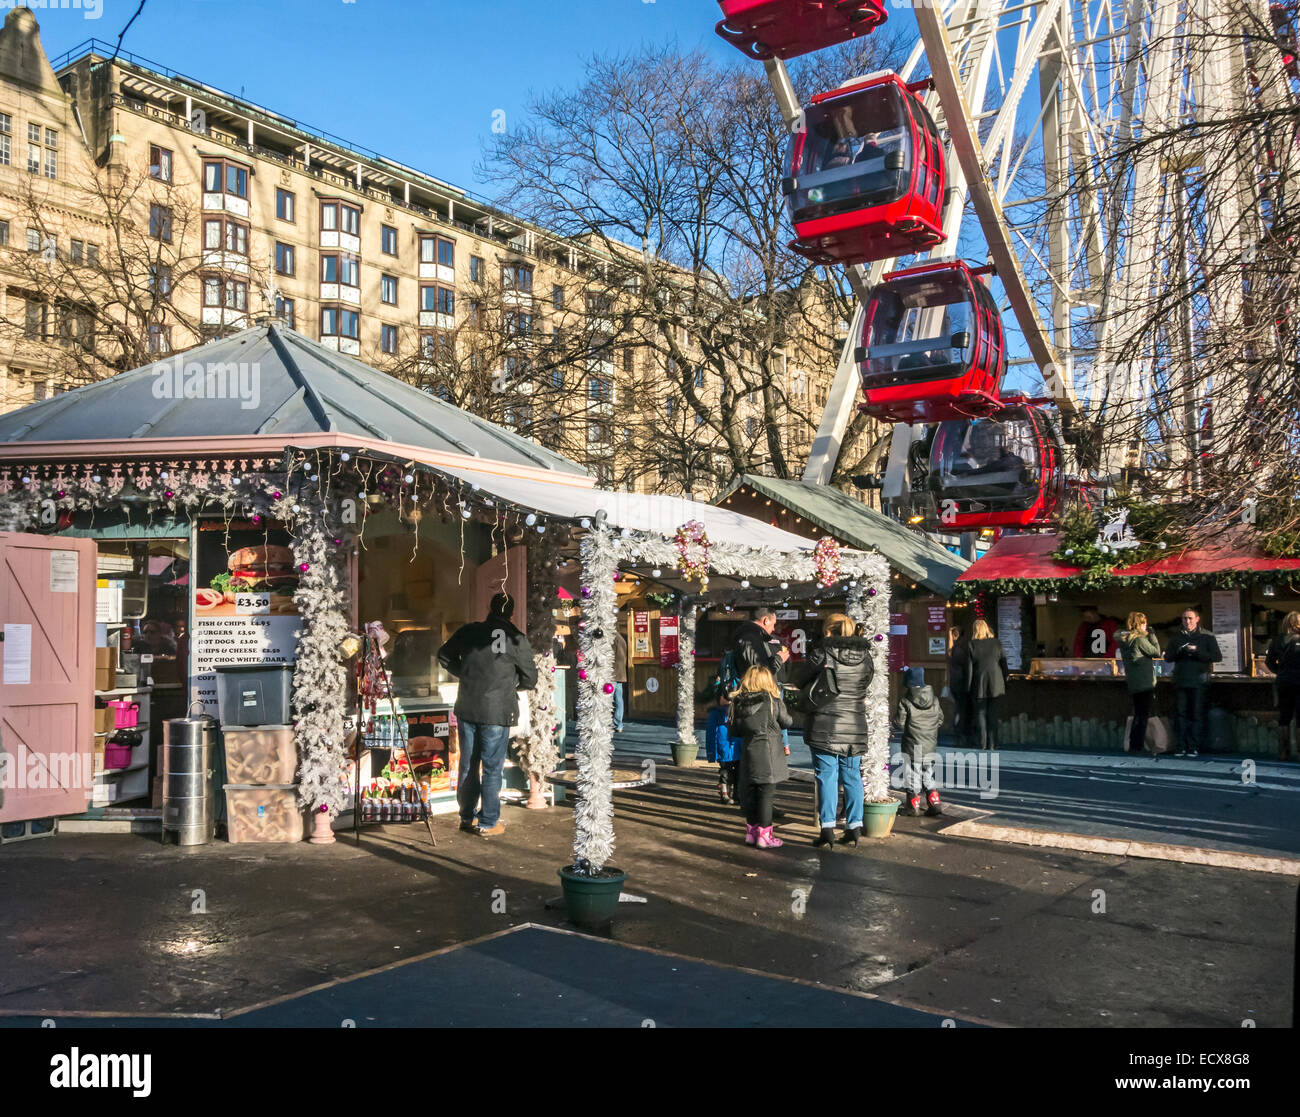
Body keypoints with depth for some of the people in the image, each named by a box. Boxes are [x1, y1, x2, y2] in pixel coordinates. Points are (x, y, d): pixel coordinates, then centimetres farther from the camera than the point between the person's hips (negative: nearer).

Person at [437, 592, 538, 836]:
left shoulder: (468, 631, 3)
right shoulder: (516, 639, -8)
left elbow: (444, 655, 17)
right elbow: (530, 678, 0)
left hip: (466, 709, 4)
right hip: (496, 713, -4)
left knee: (467, 765, 14)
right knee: (492, 768, 4)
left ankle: (467, 817, 24)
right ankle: (488, 823, 8)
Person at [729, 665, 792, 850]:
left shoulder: (738, 703, 1)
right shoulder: (773, 701, -9)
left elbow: (736, 730, 6)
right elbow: (787, 722, 3)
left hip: (748, 754, 4)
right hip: (768, 755, -4)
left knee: (750, 793, 13)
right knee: (766, 795, 0)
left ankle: (751, 832, 21)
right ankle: (764, 836, 2)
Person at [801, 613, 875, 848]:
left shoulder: (821, 653, -11)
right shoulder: (865, 656, 3)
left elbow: (807, 684, -2)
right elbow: (865, 685, 12)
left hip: (825, 726, -4)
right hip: (855, 727, 4)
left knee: (827, 776, 1)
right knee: (852, 776, 12)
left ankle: (827, 830, 0)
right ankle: (853, 829, 16)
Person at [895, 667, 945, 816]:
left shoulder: (905, 701, -14)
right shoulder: (934, 700, 1)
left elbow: (899, 724, -12)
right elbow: (940, 720, 9)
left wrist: (895, 715, 9)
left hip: (912, 746, -4)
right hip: (931, 745, 4)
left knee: (913, 775, 6)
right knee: (929, 774, 17)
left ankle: (913, 806, 13)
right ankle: (935, 803, 13)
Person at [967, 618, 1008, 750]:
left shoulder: (972, 645, -8)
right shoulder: (997, 643, -1)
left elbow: (969, 666, -7)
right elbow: (1003, 663, 3)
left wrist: (968, 687, -1)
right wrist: (1005, 681, 12)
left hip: (979, 683, -2)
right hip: (995, 683, 2)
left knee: (980, 713, 7)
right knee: (993, 713, 10)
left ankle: (981, 743, 5)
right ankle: (992, 744, 10)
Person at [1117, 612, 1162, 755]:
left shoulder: (1123, 640, 10)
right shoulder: (1140, 640, -14)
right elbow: (1156, 652, -7)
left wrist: (1147, 635, 11)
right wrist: (1151, 634, 1)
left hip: (1133, 683, 8)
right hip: (1145, 683, -8)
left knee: (1138, 715, 15)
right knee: (1143, 716, -3)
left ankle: (1133, 746, 17)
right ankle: (1138, 747, -3)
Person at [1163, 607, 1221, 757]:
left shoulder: (1207, 636, 5)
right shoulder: (1176, 637, 14)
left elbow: (1217, 656, -2)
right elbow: (1167, 656, 13)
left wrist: (1197, 651, -15)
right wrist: (1178, 651, -8)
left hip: (1199, 682, -3)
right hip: (1180, 681, 3)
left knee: (1197, 715, -3)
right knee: (1180, 714, 0)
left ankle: (1195, 747, 2)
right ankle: (1182, 746, 4)